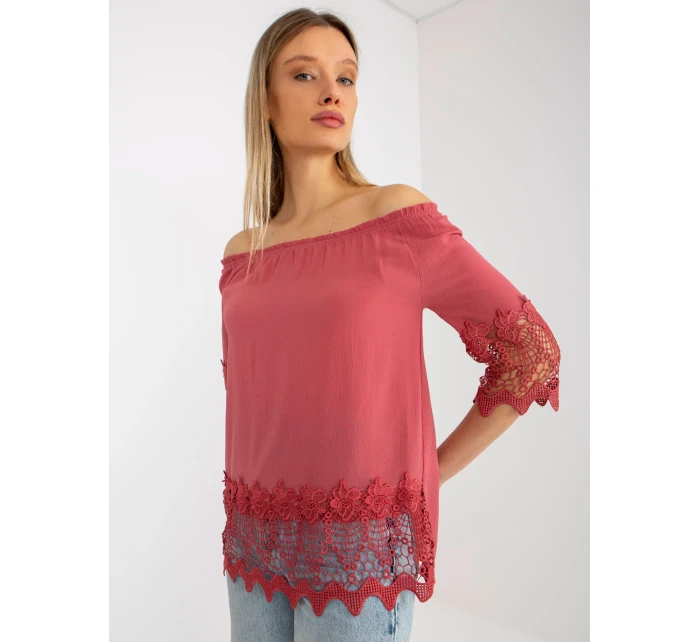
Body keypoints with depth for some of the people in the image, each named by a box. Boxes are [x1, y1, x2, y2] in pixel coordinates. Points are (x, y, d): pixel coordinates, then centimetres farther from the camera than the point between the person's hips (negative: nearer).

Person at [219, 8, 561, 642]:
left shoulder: (399, 215, -10)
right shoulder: (241, 254, 4)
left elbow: (531, 351, -7)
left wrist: (433, 472, -6)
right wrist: (242, 506, 11)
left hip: (363, 544, -4)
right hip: (256, 542, 5)